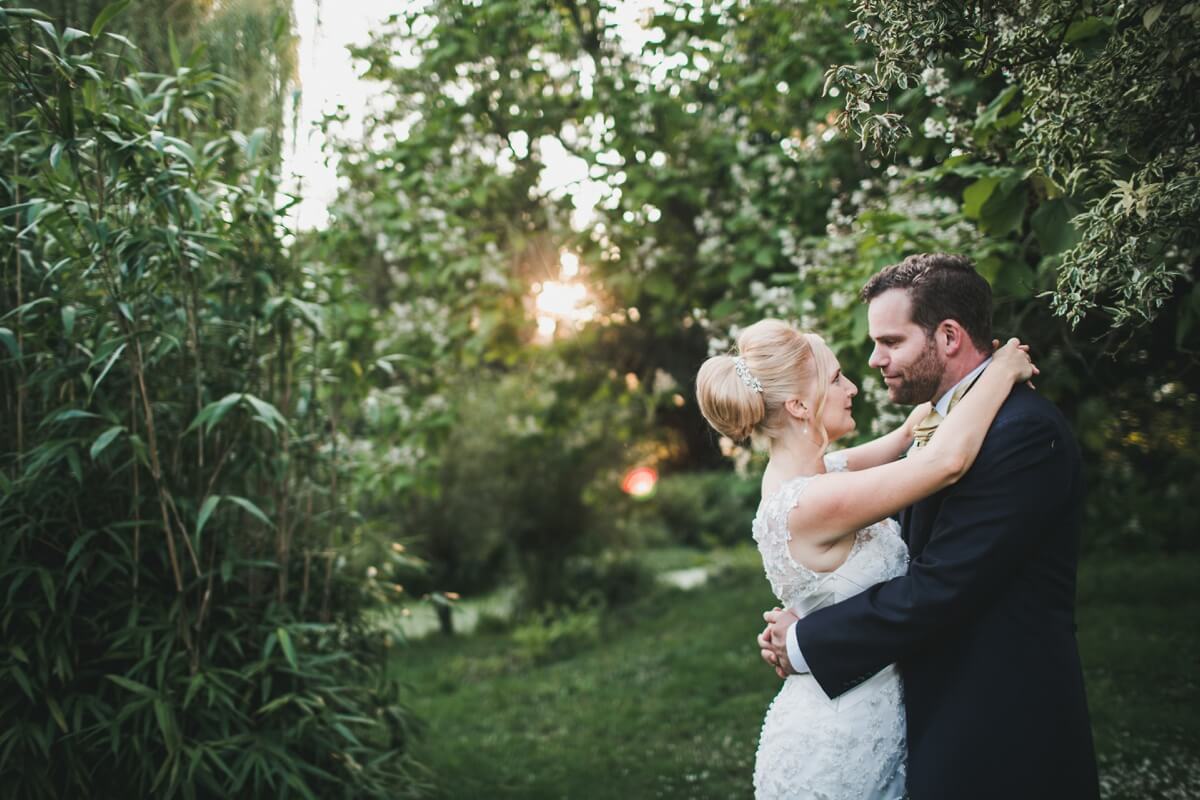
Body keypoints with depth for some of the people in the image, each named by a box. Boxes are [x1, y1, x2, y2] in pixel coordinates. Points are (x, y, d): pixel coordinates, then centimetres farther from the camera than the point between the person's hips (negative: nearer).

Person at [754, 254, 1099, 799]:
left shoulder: (1023, 432, -21)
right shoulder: (952, 423, 10)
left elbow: (936, 589, -24)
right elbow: (911, 557, 8)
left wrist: (805, 644, -14)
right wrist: (803, 623, -7)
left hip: (1000, 742, -9)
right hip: (945, 718, 9)